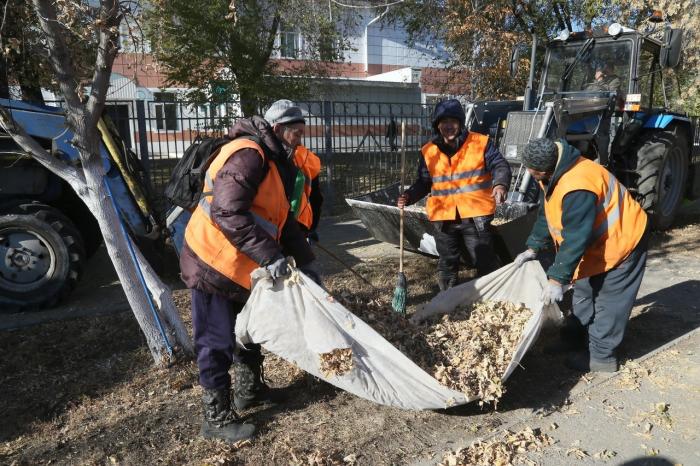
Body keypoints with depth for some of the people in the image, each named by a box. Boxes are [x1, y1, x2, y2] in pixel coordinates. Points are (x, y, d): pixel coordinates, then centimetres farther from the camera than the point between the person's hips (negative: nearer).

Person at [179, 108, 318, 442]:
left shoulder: (274, 163, 13)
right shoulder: (248, 155, -20)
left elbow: (283, 220, 16)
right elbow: (227, 212, -31)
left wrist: (305, 261, 10)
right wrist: (269, 255, -30)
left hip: (241, 267, 10)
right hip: (212, 263, -10)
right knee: (217, 343, 2)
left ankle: (249, 390, 41)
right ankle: (217, 419, 17)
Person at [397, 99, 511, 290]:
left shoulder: (480, 143, -4)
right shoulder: (429, 151, 4)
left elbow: (500, 165, -4)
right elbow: (424, 182, 11)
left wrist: (500, 184, -25)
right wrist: (409, 196, -7)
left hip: (475, 215, -3)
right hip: (444, 217, 3)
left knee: (485, 262, 5)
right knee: (447, 263, 16)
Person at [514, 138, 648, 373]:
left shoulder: (576, 188, -37)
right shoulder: (555, 174, -5)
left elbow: (576, 239, -34)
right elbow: (546, 214, 7)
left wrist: (557, 279, -30)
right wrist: (533, 248, 7)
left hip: (621, 243, -10)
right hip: (598, 244, 10)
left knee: (608, 301, 1)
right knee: (584, 293, 19)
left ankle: (601, 357, 14)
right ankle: (572, 340, 33)